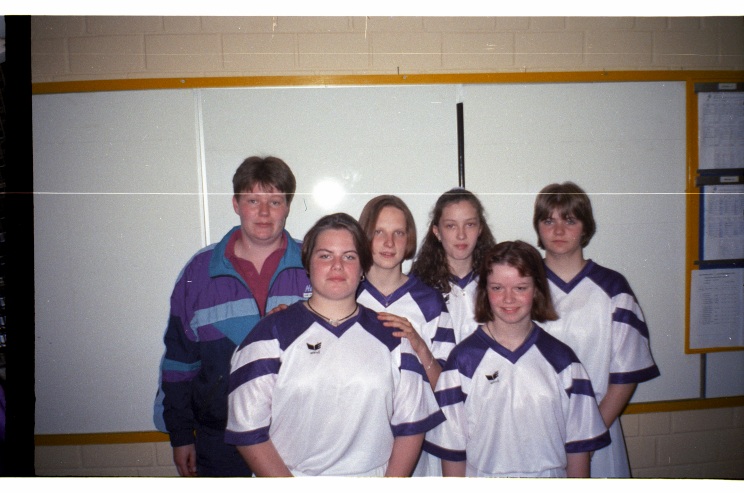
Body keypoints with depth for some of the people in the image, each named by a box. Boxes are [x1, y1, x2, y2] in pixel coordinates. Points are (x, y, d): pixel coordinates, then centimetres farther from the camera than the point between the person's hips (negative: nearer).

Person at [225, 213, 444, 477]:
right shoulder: (273, 333, 1)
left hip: (372, 476, 2)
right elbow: (248, 429, -3)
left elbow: (411, 423, 7)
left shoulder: (390, 336, 8)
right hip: (294, 476, -2)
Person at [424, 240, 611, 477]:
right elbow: (451, 448, -7)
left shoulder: (561, 359, -3)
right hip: (482, 474, -1)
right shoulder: (463, 358, -10)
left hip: (551, 473, 2)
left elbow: (578, 441, 1)